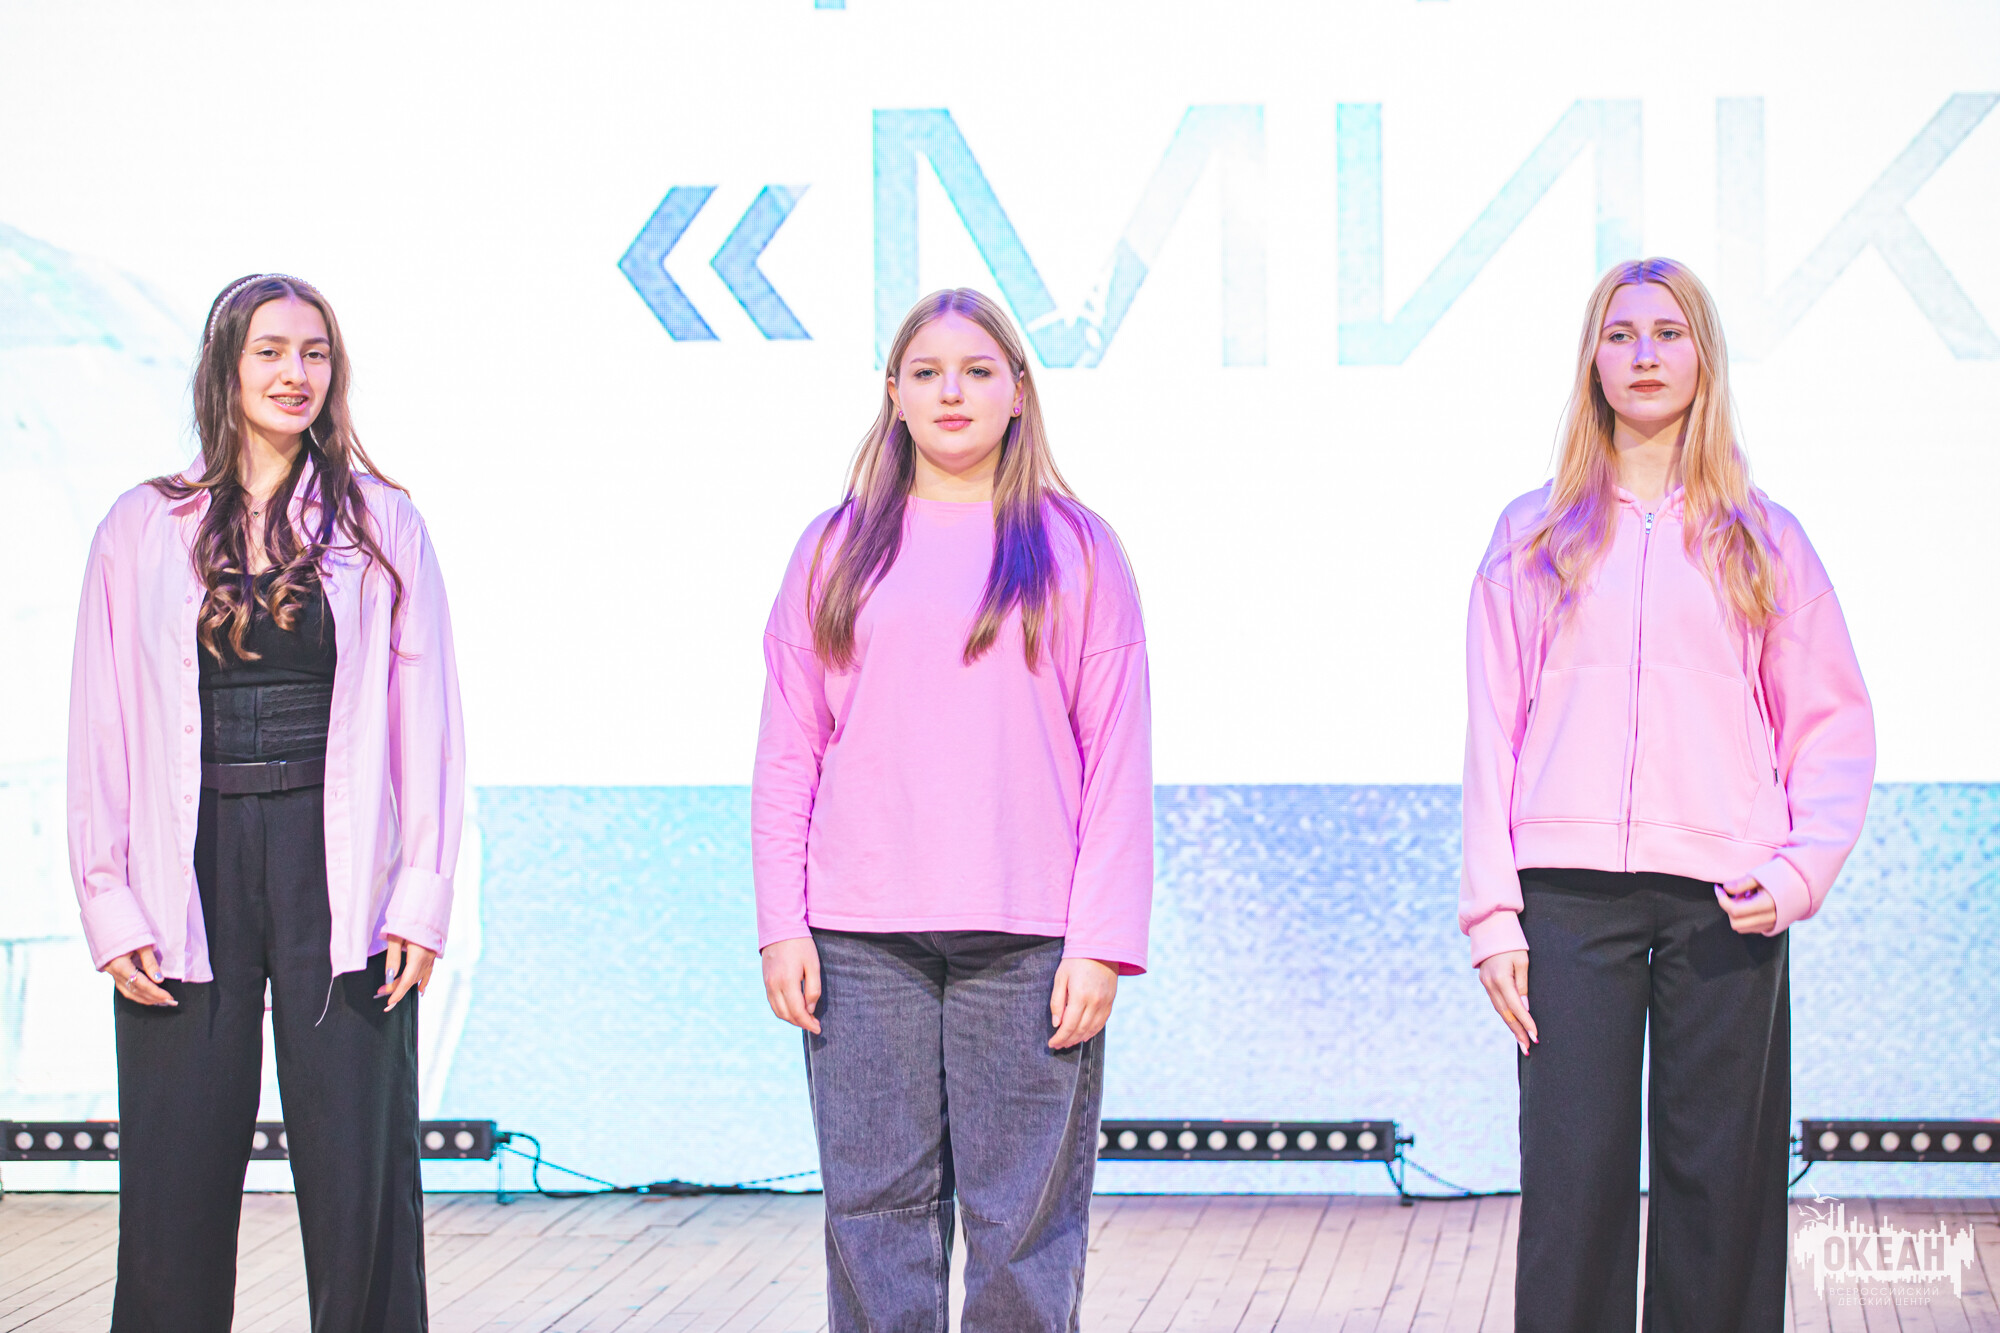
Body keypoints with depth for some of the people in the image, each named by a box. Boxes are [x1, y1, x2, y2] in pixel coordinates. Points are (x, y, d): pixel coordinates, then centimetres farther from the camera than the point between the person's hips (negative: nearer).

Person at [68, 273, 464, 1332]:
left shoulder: (382, 524, 7)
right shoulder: (143, 529, 8)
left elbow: (427, 721, 4)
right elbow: (101, 729, 7)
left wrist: (422, 893, -3)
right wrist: (110, 904, -1)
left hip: (335, 868, -1)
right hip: (192, 867, 1)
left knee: (358, 1174, -1)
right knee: (175, 1175, 2)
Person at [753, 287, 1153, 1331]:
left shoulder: (1075, 549, 6)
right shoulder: (837, 549, 10)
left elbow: (1118, 760, 2)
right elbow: (788, 751, 9)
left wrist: (1102, 942, -5)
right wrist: (782, 923, 0)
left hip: (1027, 938, -1)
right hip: (861, 944, 1)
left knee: (1025, 1223, -1)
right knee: (876, 1213, 2)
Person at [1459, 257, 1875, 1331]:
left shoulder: (1761, 539, 12)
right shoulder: (1534, 535, 12)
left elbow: (1834, 724, 10)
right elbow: (1494, 729, 9)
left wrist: (1801, 868, -6)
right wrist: (1493, 913, 0)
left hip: (1724, 901, 0)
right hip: (1572, 893, 0)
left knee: (1721, 1185, -1)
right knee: (1572, 1184, -4)